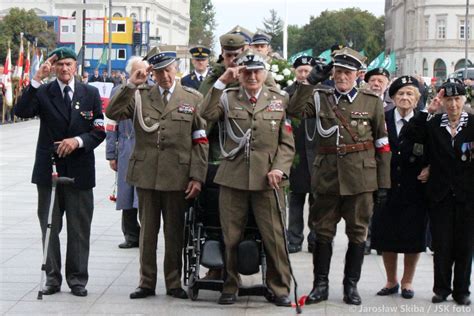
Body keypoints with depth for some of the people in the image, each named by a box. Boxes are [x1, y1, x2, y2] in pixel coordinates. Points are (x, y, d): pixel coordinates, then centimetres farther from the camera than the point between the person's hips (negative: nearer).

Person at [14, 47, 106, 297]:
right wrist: (37, 79, -22)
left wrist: (78, 141, -15)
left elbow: (99, 131, 3)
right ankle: (52, 278, 17)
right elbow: (21, 112, -17)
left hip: (79, 170, 0)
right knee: (50, 227, 7)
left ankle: (77, 279, 13)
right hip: (49, 169, 0)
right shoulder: (43, 92, 2)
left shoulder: (90, 94, 5)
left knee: (79, 229, 5)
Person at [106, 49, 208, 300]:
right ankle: (147, 282, 17)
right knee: (147, 230, 8)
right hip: (146, 174, 1)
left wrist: (197, 177, -5)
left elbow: (200, 142, 1)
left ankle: (174, 283, 18)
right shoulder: (139, 96, 7)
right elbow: (112, 113, -6)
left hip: (177, 176, -1)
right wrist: (130, 84, -14)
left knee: (174, 232, 7)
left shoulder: (193, 98, 3)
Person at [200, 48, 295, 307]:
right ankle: (229, 287, 20)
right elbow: (206, 114, -11)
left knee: (274, 236, -2)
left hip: (267, 179, -1)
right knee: (231, 237, 7)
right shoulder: (227, 97, 9)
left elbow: (287, 142, 7)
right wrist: (222, 81, -14)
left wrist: (279, 169, -8)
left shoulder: (280, 100, 8)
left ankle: (280, 288, 11)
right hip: (233, 177, 1)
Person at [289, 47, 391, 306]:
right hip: (327, 177, 1)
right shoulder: (320, 98, 7)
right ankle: (320, 284, 16)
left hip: (361, 178, -1)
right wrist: (311, 80, -13)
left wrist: (384, 184, -1)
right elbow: (294, 108, -12)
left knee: (357, 232, 6)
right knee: (323, 231, 7)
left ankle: (351, 285, 18)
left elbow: (382, 146, 3)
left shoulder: (372, 102, 3)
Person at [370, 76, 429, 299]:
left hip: (414, 189, -1)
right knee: (386, 235, 7)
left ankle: (407, 281, 21)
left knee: (413, 236, 5)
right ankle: (391, 281, 23)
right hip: (387, 186, 2)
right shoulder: (382, 119, 2)